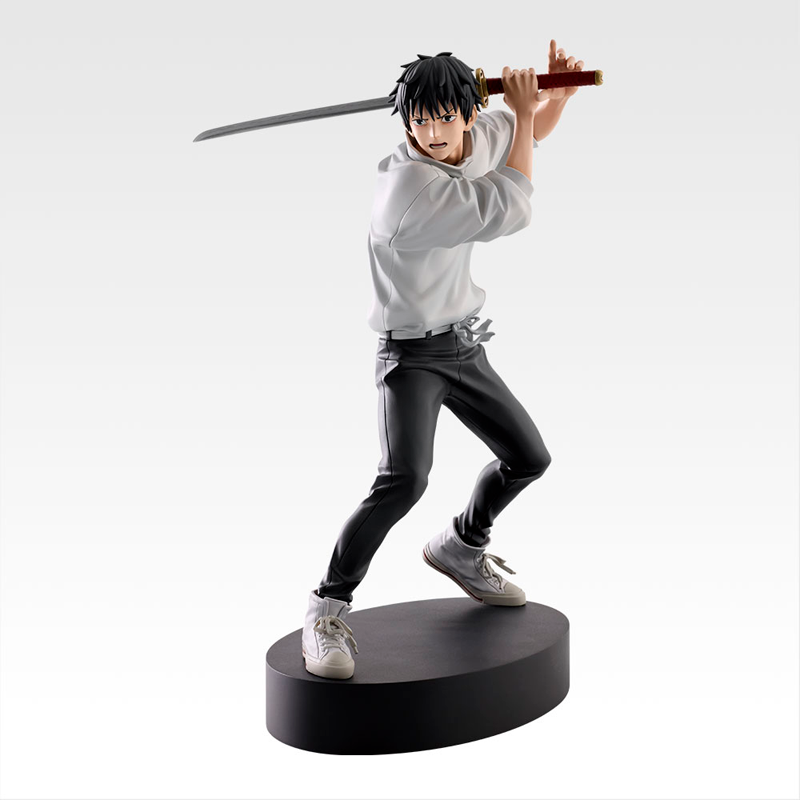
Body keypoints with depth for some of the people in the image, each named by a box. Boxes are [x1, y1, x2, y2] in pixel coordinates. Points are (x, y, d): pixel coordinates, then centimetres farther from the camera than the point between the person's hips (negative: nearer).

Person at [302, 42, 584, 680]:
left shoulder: (477, 138, -3)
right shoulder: (410, 182, -28)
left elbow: (533, 132, 19)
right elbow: (512, 211, -25)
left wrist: (558, 89, -3)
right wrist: (522, 111, -16)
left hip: (466, 346, 8)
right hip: (411, 354, -8)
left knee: (528, 458, 16)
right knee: (404, 480, -28)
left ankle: (460, 548, 40)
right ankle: (328, 609, -14)